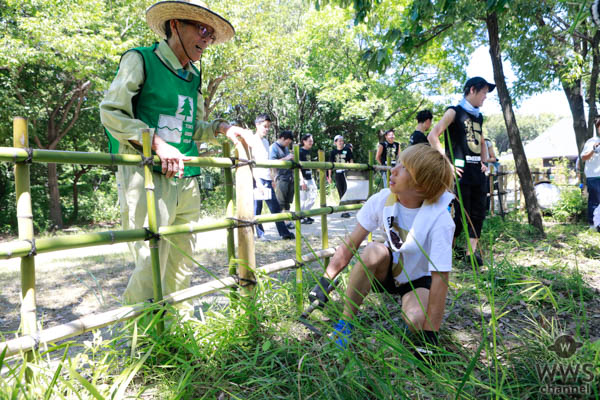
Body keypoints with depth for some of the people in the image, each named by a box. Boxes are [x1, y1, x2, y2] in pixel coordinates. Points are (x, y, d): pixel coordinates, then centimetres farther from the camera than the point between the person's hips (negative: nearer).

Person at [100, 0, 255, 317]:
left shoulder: (193, 77, 20)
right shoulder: (140, 60, 0)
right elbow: (111, 112, -7)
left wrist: (220, 128, 8)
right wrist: (157, 143, -19)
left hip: (186, 182, 7)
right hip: (146, 176, -6)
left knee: (182, 266, 11)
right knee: (150, 269, -8)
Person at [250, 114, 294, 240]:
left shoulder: (266, 141, 18)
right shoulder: (252, 140, -5)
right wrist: (258, 181, -18)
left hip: (267, 179, 7)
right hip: (257, 179, -7)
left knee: (275, 207, 6)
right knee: (257, 208, 1)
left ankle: (284, 232, 10)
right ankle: (260, 234, 11)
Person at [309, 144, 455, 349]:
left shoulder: (440, 219, -29)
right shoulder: (382, 200, -20)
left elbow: (440, 278, -28)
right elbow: (350, 244, -14)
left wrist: (430, 333, -27)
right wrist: (325, 281, -18)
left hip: (418, 280, -2)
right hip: (386, 271, 2)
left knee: (415, 320, -33)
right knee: (375, 251, -32)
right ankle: (345, 322, -17)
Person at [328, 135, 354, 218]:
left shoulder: (347, 150, 0)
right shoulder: (333, 152, 4)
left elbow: (351, 161, 3)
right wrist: (329, 176, 3)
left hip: (346, 173, -2)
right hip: (338, 174, 2)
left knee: (346, 192, -4)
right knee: (341, 193, 7)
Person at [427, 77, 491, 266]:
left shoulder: (478, 117, 19)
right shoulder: (455, 112, -4)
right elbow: (432, 136, -15)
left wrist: (485, 162, 13)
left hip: (478, 173, 8)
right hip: (461, 172, -7)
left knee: (478, 213, 7)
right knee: (461, 215, -4)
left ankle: (472, 250, 17)